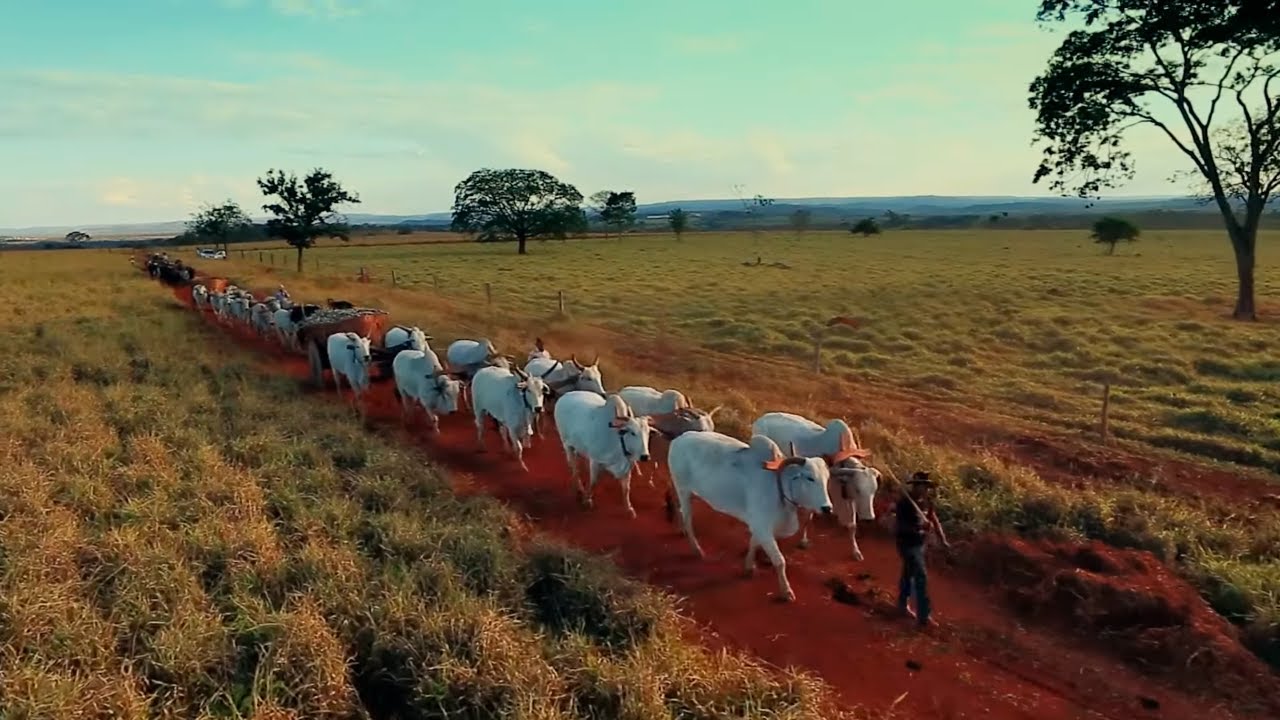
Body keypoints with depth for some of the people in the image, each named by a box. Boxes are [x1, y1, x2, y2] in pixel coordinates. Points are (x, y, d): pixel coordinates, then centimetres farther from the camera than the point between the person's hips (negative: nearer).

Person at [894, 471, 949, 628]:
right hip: (908, 545, -8)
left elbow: (935, 521, 3)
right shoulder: (905, 503, -23)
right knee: (921, 578, -8)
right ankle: (923, 616, -3)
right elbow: (901, 526, -24)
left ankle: (902, 605, 38)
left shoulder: (927, 502, 1)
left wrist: (943, 540, -6)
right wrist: (919, 528, -36)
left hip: (920, 544, 8)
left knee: (909, 574, 21)